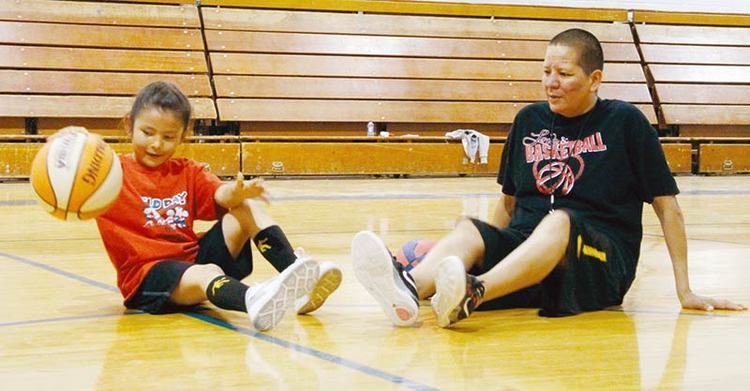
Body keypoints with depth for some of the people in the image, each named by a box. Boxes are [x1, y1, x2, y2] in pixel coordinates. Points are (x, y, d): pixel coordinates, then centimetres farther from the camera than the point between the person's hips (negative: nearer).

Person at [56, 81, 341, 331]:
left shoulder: (188, 173, 16)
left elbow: (221, 196, -4)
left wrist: (236, 192, -29)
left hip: (195, 256, 6)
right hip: (147, 273, -6)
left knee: (247, 208, -10)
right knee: (206, 275, -38)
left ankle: (296, 275, -27)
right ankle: (255, 301, -71)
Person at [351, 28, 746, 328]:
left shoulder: (624, 121, 3)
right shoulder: (529, 120, 13)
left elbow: (666, 206, 4)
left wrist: (684, 290, 1)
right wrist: (483, 249, 19)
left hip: (602, 260, -3)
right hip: (523, 245, 4)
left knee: (558, 223, -37)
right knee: (467, 228, -27)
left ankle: (474, 293, -63)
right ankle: (408, 290, -60)